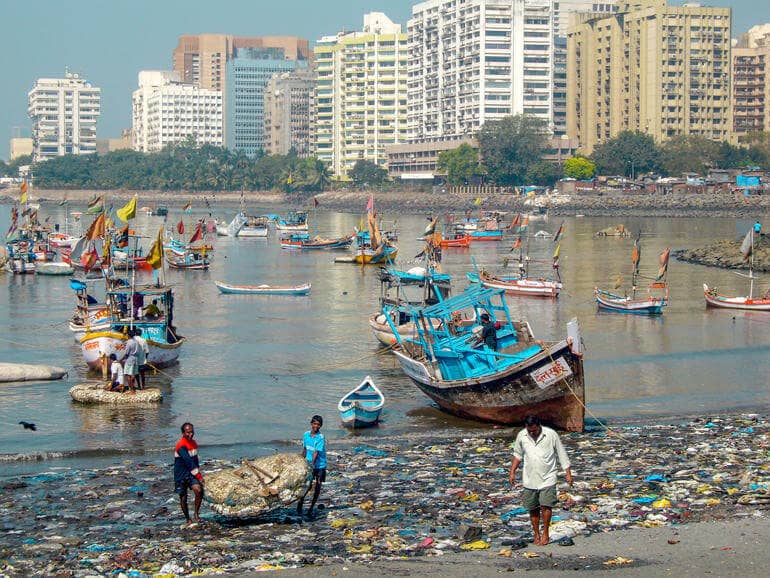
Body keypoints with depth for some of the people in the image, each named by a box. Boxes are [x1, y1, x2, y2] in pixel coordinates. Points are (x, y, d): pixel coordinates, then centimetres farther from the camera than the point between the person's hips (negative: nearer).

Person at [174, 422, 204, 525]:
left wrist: (198, 473, 21)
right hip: (181, 474, -5)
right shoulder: (181, 445, -19)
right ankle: (188, 519, 19)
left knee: (199, 490, -19)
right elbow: (189, 462, -23)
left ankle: (196, 514, -6)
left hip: (191, 473, 5)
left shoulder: (193, 443, 8)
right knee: (183, 497, 2)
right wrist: (198, 476, -22)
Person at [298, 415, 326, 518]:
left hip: (320, 465, -2)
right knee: (308, 485, -6)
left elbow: (316, 453, -22)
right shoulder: (306, 435, 0)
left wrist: (312, 464, -30)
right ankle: (300, 502, 16)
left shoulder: (321, 438, -15)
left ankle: (311, 509, 15)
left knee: (317, 486, 5)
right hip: (309, 464, 2)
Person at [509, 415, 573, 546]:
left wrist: (568, 474, -1)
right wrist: (512, 473, 8)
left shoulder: (551, 434, -9)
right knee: (533, 509, 6)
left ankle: (545, 533, -1)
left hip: (547, 478, -3)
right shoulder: (521, 436, -1)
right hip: (529, 480, 3)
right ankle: (536, 535, 19)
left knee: (546, 505, -14)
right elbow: (517, 455, 14)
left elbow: (562, 455, -1)